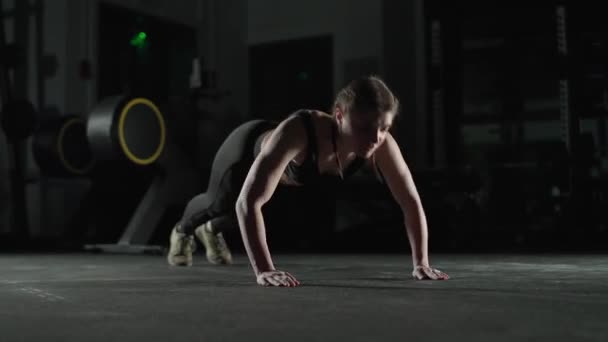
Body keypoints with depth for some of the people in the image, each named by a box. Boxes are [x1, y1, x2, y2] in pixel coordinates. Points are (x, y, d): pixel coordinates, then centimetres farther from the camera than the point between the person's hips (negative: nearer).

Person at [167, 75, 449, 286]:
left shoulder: (382, 145, -38)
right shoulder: (298, 132, -51)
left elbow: (411, 201, -26)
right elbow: (248, 202, -55)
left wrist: (421, 263, -30)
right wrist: (263, 270, -61)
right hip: (248, 148, -4)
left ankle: (211, 230, 65)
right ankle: (183, 231, 59)